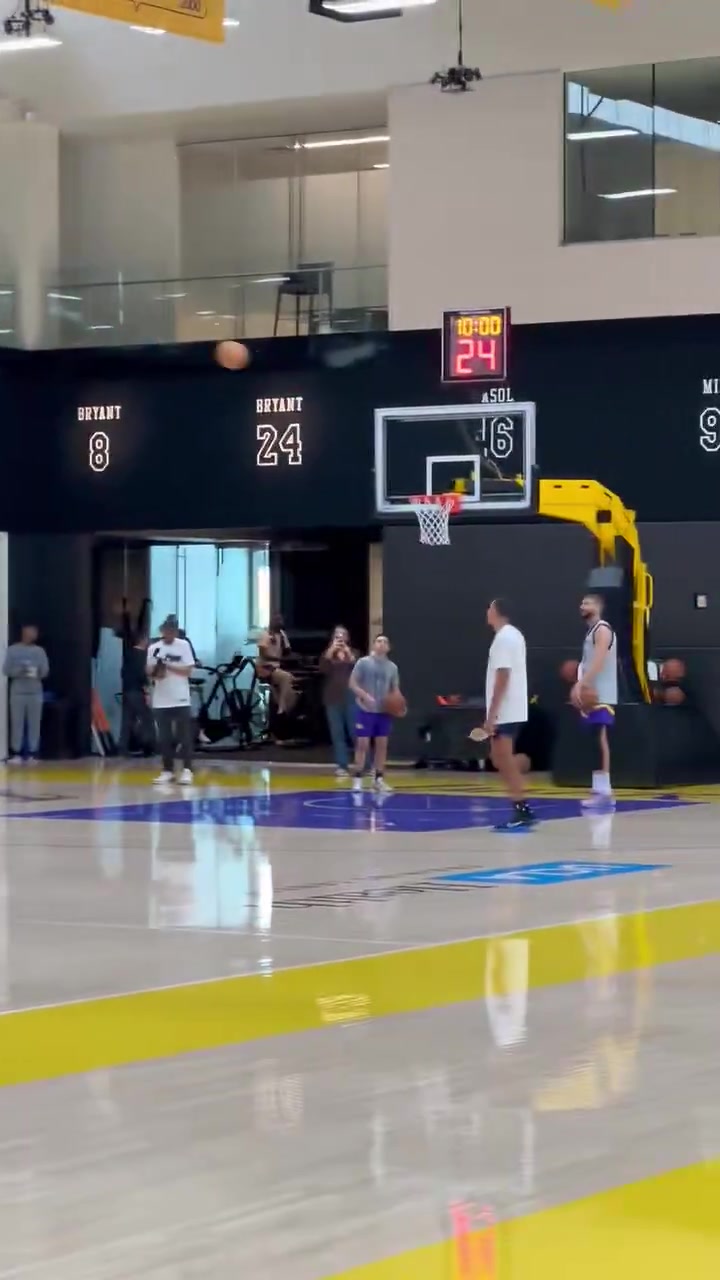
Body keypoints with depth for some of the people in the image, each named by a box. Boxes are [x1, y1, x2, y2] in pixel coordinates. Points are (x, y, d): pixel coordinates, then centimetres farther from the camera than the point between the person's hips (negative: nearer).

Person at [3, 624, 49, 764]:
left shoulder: (39, 651, 9)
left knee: (34, 724, 0)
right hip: (18, 692, -2)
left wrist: (38, 672, -14)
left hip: (35, 692, 2)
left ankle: (32, 754, 5)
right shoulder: (13, 650, 2)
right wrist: (19, 671, -18)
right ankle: (16, 753, 2)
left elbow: (45, 670, 7)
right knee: (17, 723, -3)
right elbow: (6, 670, -1)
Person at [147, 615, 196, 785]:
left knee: (185, 736, -3)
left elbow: (188, 670, -5)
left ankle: (187, 770, -2)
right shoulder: (154, 648, 5)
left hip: (181, 699, -2)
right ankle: (167, 770, 14)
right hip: (161, 700, 2)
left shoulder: (184, 645, -1)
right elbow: (148, 671, 6)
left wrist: (169, 666, -15)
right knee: (164, 737, 6)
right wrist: (156, 672, -15)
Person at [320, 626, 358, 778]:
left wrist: (348, 653, -17)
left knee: (356, 731, -3)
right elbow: (323, 669, -10)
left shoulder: (353, 653, 8)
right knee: (337, 733, 1)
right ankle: (341, 766, 3)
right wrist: (331, 650, -16)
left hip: (351, 697, -1)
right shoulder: (328, 654, 8)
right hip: (333, 698, 1)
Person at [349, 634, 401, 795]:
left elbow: (395, 689, 13)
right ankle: (357, 779, 0)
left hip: (384, 711, 4)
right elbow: (352, 684, -6)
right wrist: (365, 696, -21)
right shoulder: (363, 662, -5)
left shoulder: (392, 667, 8)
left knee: (382, 744, 6)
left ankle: (379, 779, 15)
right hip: (365, 710, -4)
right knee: (362, 744, -5)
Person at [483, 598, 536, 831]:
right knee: (503, 760, 14)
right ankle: (522, 809, 13)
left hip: (505, 712, -10)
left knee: (504, 761, -8)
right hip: (512, 710, 10)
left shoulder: (503, 638, -15)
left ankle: (521, 812, -9)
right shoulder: (514, 635, 16)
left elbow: (502, 677, -21)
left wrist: (491, 713, -21)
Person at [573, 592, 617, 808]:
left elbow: (598, 662, -22)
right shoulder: (591, 631, 20)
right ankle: (600, 789, 11)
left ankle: (604, 790, -16)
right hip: (592, 693, 10)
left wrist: (581, 684, -30)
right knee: (596, 740, 9)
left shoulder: (603, 630, -10)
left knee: (600, 738, -13)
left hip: (602, 695, -10)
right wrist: (580, 687, 10)